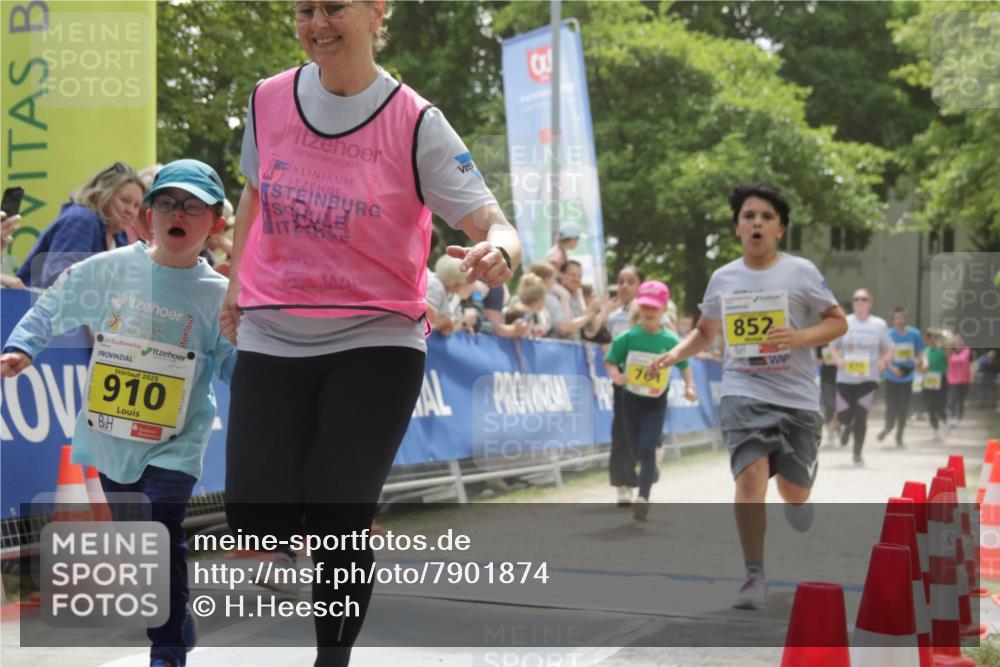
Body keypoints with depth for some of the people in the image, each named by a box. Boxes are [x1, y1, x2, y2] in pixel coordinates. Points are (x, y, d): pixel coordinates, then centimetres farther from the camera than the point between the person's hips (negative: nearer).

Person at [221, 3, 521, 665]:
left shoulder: (415, 121, -9)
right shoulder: (268, 100, 2)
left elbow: (494, 226, -15)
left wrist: (498, 251, -37)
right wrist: (235, 280, 24)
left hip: (375, 344, -3)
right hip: (270, 341, 3)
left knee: (339, 522, -7)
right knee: (256, 521, -6)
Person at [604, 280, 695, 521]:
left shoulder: (671, 341, -8)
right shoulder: (628, 338, -9)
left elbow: (684, 366, 6)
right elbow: (610, 361, -4)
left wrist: (689, 386, -9)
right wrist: (615, 374, -24)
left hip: (656, 403, -2)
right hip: (631, 399, 2)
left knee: (647, 448, -15)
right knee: (636, 451, 14)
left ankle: (643, 497, -10)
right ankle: (651, 469, 49)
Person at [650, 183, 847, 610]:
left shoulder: (801, 272, -2)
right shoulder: (722, 279, 6)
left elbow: (838, 322, 3)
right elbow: (706, 331, 20)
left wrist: (800, 337, -16)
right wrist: (676, 354, 1)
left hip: (797, 397, 0)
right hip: (744, 393, 0)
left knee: (794, 493, 5)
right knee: (751, 474, -21)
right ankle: (754, 577, -13)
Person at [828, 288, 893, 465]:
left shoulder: (879, 324, 2)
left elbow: (889, 350, 8)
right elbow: (833, 346, 8)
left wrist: (884, 361, -13)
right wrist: (838, 359, -12)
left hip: (868, 379, -1)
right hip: (845, 377, 1)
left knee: (861, 416, -9)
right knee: (843, 416, 0)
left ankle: (857, 454, 7)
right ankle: (847, 426, 40)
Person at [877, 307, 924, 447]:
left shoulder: (914, 334, -2)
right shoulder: (889, 335, -8)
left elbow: (920, 353, 8)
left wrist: (917, 361, -14)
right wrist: (892, 367, -22)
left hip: (907, 377, 2)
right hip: (891, 377, -1)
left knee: (903, 408, 2)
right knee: (891, 407, -3)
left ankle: (899, 436, 21)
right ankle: (888, 427, 30)